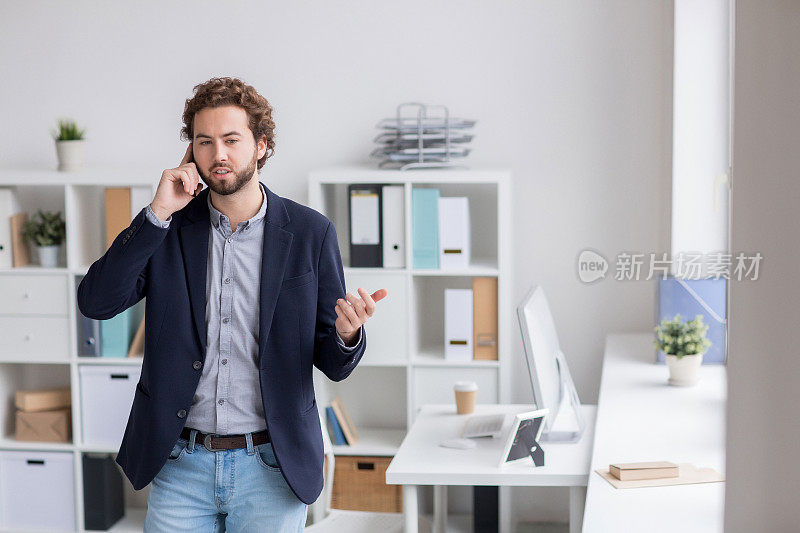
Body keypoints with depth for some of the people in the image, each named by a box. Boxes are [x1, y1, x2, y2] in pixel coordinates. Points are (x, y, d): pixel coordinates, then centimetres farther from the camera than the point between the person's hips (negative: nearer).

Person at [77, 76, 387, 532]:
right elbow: (96, 302, -9)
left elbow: (332, 364, 2)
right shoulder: (168, 227, 3)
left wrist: (348, 334, -22)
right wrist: (158, 213, -13)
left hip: (272, 466, -1)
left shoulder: (311, 233, -2)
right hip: (181, 465, 1)